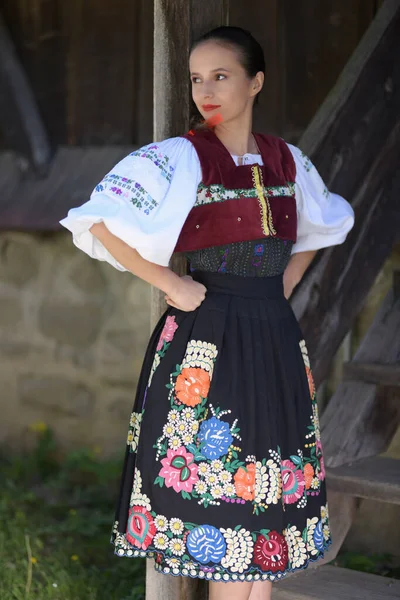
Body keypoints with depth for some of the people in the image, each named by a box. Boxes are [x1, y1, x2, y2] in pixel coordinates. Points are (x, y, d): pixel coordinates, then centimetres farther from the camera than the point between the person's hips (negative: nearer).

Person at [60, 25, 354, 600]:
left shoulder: (286, 160, 7)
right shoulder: (181, 158, -8)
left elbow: (322, 225, 26)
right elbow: (100, 222, -16)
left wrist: (284, 285, 12)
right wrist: (171, 285, -13)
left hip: (274, 340, 5)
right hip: (207, 344, -5)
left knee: (266, 483, 10)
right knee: (218, 485, 0)